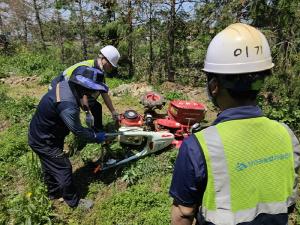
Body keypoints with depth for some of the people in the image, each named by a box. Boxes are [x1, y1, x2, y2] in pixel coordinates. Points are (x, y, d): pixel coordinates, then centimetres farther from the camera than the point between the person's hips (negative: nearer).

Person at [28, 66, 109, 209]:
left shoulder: (66, 85, -12)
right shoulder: (68, 106, -39)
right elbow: (78, 131, -25)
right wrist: (97, 137, -8)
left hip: (40, 133, 9)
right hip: (43, 141, -9)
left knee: (50, 166, 26)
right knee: (63, 168, 6)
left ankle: (54, 192, 49)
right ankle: (73, 201, 28)